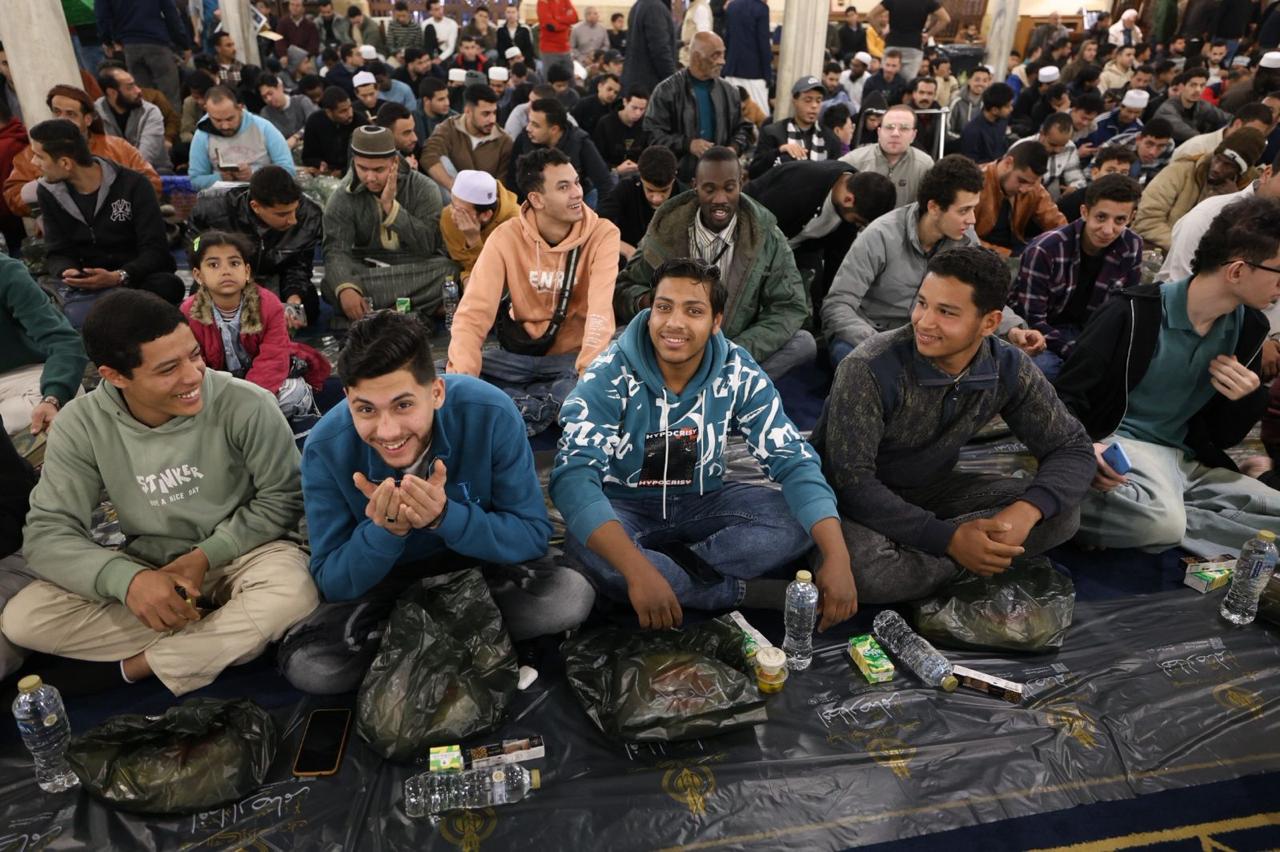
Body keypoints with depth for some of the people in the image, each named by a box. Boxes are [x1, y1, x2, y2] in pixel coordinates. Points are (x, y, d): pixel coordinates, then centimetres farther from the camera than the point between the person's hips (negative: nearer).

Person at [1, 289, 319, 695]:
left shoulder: (247, 405, -21)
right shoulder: (81, 424, -13)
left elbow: (281, 498, -11)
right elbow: (47, 533, -13)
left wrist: (207, 556, -21)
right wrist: (128, 579, -31)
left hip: (242, 553, -3)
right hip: (148, 565, 3)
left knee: (295, 596, -35)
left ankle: (136, 665, -14)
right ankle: (231, 637, -15)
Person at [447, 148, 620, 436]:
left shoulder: (602, 234, -13)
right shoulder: (506, 237, -10)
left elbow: (601, 309, -26)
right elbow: (474, 312, -16)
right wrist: (462, 379, -33)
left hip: (574, 355, -2)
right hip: (520, 354, 2)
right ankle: (548, 406, -21)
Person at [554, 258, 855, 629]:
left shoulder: (739, 373, -14)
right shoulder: (610, 377, -22)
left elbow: (793, 461, -16)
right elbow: (573, 474, -34)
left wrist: (836, 557, -32)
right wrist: (637, 570, -48)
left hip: (703, 504, 3)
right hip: (626, 507, -2)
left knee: (798, 522, -19)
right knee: (587, 549, -36)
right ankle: (748, 591, -22)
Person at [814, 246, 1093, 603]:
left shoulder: (1008, 369, -12)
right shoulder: (871, 369, -27)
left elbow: (1071, 447, -5)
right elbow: (851, 479, -27)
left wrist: (1025, 512, -27)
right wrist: (949, 539, -32)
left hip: (931, 488, 5)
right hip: (855, 496, -5)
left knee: (1061, 513, -12)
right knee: (863, 570, -37)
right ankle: (961, 563, -9)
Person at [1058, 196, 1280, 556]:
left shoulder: (1250, 327, 7)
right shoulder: (1135, 313, -12)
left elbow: (1225, 437, 14)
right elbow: (1068, 396, -9)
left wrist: (1249, 399, -8)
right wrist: (1083, 449, -29)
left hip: (1189, 460, 8)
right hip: (1121, 446, -8)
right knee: (1163, 521, -38)